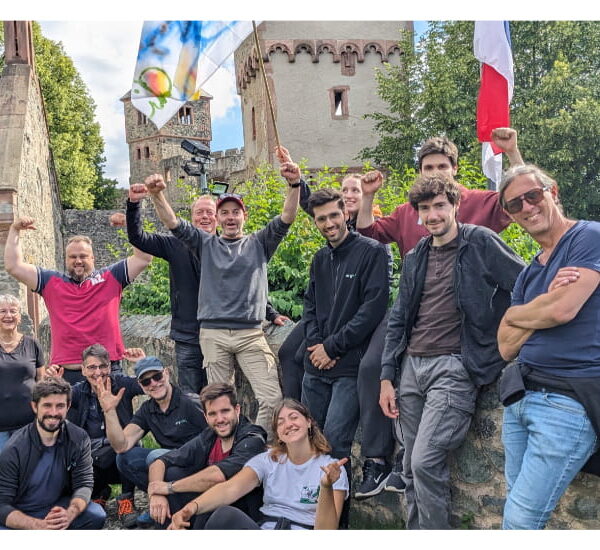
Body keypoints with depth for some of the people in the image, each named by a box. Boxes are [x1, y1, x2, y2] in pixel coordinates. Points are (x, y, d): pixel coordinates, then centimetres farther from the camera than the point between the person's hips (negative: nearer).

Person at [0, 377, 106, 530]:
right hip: (21, 516, -3)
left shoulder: (79, 439, -9)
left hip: (58, 507, 3)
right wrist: (40, 526, -36)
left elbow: (84, 484, -10)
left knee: (97, 516, -22)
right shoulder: (15, 449, -19)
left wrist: (69, 514, -32)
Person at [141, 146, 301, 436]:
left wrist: (294, 184, -22)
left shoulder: (258, 243, 10)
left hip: (250, 333, 0)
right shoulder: (206, 244, 12)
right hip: (213, 333, 1)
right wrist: (157, 195, -17)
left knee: (272, 396, -8)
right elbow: (173, 223, 1)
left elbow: (286, 218, -4)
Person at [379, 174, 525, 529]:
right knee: (412, 469, 9)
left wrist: (491, 325, -6)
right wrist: (387, 377, 10)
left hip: (454, 366, -6)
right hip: (412, 366, 6)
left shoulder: (480, 243, -3)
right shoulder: (415, 258, 14)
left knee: (425, 463, -14)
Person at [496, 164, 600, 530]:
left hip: (568, 403, -8)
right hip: (521, 397, 8)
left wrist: (515, 314, 1)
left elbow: (563, 310, -20)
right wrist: (546, 302, -9)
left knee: (519, 522, -6)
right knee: (520, 513, 14)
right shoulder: (528, 274, 16)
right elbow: (507, 347, 8)